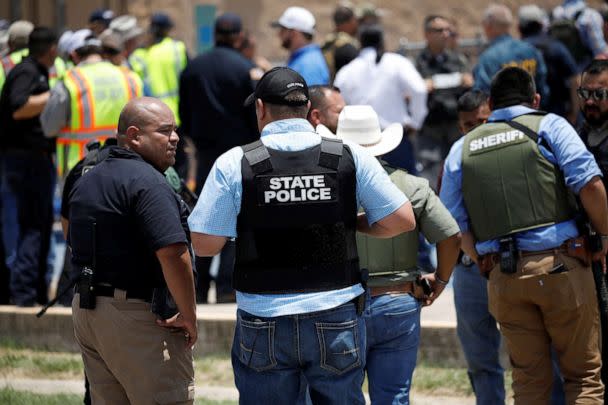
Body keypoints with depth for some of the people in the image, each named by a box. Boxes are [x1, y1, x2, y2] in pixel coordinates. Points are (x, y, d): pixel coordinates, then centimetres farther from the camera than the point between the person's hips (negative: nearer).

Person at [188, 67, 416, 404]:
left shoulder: (234, 164, -6)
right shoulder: (349, 157, -1)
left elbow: (205, 244, -5)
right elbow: (402, 220, 0)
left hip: (264, 324, -1)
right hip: (337, 320, 1)